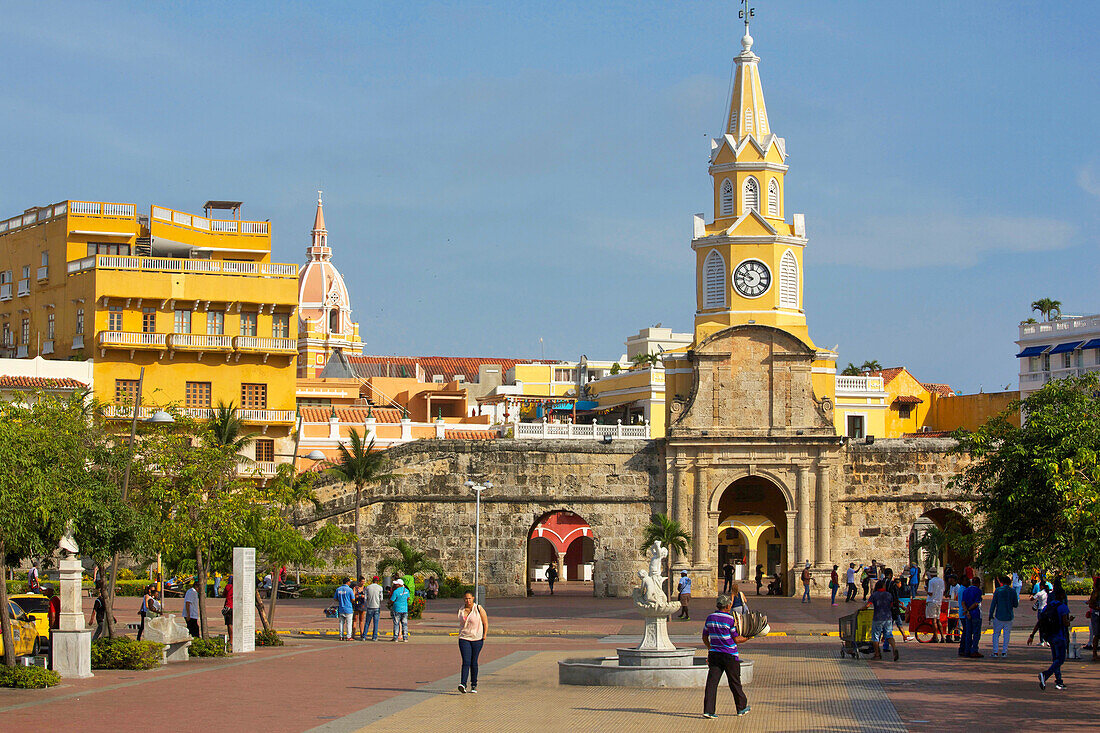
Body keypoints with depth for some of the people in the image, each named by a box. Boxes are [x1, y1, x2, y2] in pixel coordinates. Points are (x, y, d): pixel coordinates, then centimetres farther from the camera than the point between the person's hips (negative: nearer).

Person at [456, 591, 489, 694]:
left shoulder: (479, 609, -3)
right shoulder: (460, 611, 8)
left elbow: (485, 623, 0)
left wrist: (484, 635, -8)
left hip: (477, 639, -1)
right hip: (464, 639, 1)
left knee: (474, 662, 4)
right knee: (466, 662, -12)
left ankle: (474, 685, 18)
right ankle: (463, 684, -22)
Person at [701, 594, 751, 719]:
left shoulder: (710, 618, 5)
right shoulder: (730, 620, -11)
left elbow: (705, 637, 14)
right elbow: (736, 639, -7)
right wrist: (748, 638, 9)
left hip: (714, 653, 4)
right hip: (730, 655, -4)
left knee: (712, 682, -2)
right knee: (735, 683, 10)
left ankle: (708, 710, -11)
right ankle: (741, 708, 24)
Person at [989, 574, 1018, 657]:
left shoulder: (998, 590, -6)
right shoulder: (1012, 591, -3)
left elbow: (993, 604, -4)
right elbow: (1016, 604, 4)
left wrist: (991, 615, 3)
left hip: (999, 616, -1)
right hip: (1009, 617, 1)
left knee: (996, 634, 9)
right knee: (1006, 635, 9)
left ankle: (995, 651, 3)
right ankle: (1004, 652, 6)